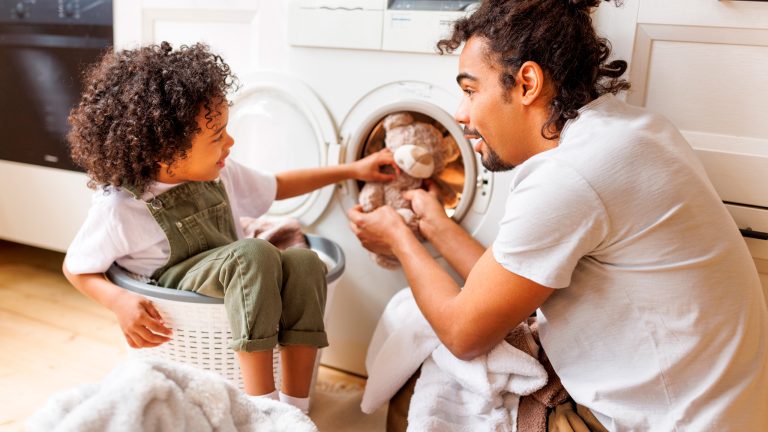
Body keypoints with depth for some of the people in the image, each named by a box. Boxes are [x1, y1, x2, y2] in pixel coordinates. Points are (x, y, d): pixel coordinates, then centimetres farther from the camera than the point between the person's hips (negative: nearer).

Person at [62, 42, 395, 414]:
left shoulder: (219, 173, 1)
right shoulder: (119, 206, -16)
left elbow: (275, 187, 16)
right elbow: (76, 268, -3)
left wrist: (351, 170, 13)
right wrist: (119, 301, -24)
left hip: (230, 277, 6)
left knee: (304, 263, -25)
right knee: (255, 253, -35)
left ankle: (295, 405, -22)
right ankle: (262, 403, -31)